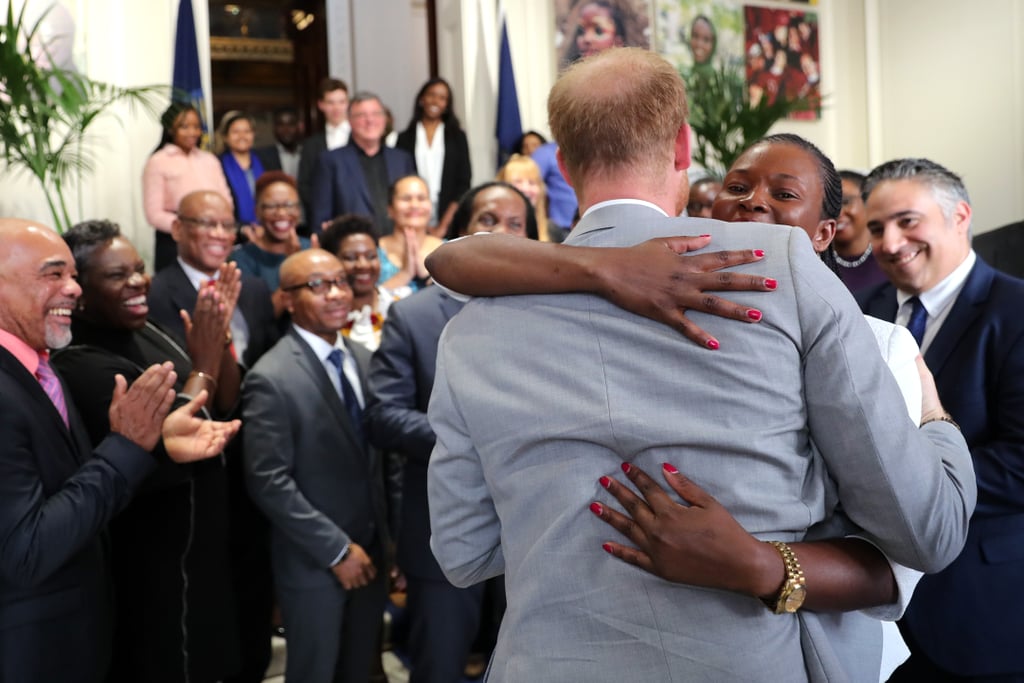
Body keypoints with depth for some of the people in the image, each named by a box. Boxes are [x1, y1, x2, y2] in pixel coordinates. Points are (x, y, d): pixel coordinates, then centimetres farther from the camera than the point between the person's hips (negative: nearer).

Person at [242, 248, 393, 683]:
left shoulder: (362, 359, 5)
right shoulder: (272, 379, -16)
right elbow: (269, 482, -18)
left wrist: (387, 533, 5)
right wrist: (337, 550, -16)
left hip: (370, 551, 6)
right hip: (313, 563, -6)